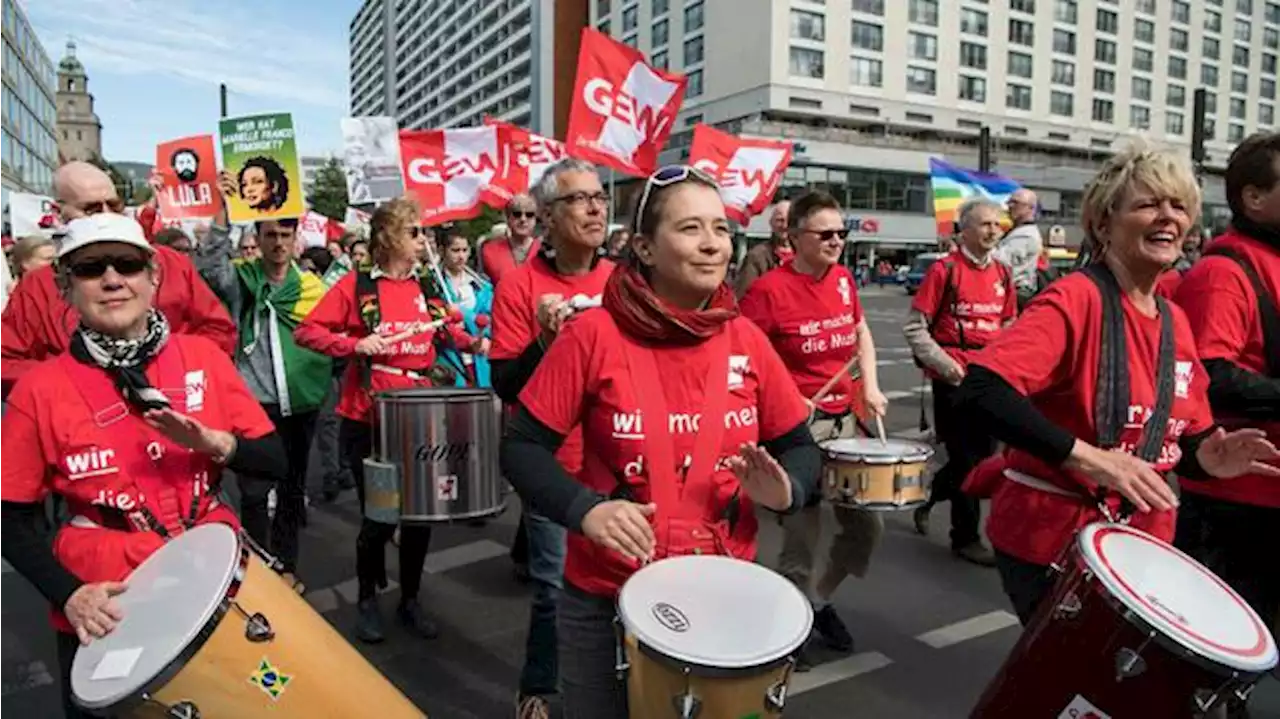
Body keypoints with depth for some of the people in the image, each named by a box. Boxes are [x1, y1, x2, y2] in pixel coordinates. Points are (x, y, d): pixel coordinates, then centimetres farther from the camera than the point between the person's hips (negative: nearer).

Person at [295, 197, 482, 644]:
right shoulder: (355, 286, -7)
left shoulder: (425, 286, 5)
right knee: (378, 516, 4)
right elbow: (306, 331, -7)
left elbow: (443, 329, 20)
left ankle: (410, 600, 29)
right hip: (369, 420, -4)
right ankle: (366, 600, 29)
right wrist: (355, 344, -20)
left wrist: (471, 342, 2)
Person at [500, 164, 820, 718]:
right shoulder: (593, 335, -13)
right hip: (607, 599, -3)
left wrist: (784, 489, -15)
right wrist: (584, 509, -25)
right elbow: (523, 448, -9)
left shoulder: (746, 340, -3)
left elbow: (798, 447, 6)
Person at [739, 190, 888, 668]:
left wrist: (871, 386, 10)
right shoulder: (770, 290, -15)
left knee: (867, 526, 14)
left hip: (846, 421, 7)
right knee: (803, 538, 2)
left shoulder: (843, 279, 6)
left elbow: (861, 332, 22)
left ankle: (820, 600, 38)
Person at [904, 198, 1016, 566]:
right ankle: (966, 538, 16)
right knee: (967, 459, 0)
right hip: (954, 380, -6)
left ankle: (927, 496, 37)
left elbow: (1009, 325, 21)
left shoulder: (1003, 274, 11)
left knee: (985, 453, 14)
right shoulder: (944, 270, -8)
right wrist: (943, 363, -16)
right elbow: (915, 327, -8)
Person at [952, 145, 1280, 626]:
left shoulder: (1175, 322, 7)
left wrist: (1209, 459, -6)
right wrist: (1089, 457, -35)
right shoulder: (1075, 298, -17)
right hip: (1051, 537, -8)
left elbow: (1185, 439, 16)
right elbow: (979, 392, -32)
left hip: (1140, 540, 8)